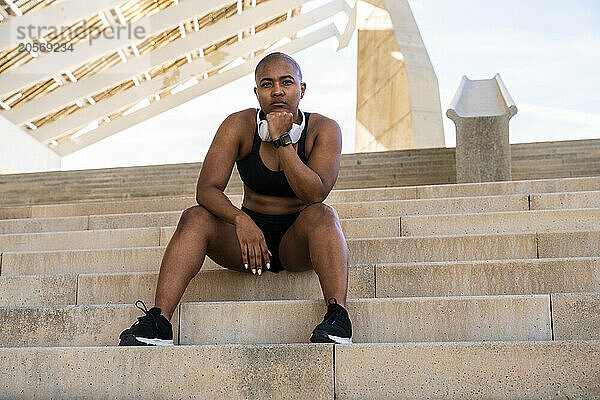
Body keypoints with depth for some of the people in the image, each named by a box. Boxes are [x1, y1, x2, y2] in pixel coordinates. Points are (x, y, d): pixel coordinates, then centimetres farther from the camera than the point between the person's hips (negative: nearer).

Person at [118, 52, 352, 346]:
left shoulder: (324, 129, -8)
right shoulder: (239, 126, -6)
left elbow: (315, 194, -22)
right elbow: (206, 189, -16)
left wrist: (281, 140, -25)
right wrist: (240, 219, -35)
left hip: (298, 244, -1)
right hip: (249, 234, 1)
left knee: (322, 214, -32)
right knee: (194, 217, -24)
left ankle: (337, 318, -44)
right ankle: (157, 323, -34)